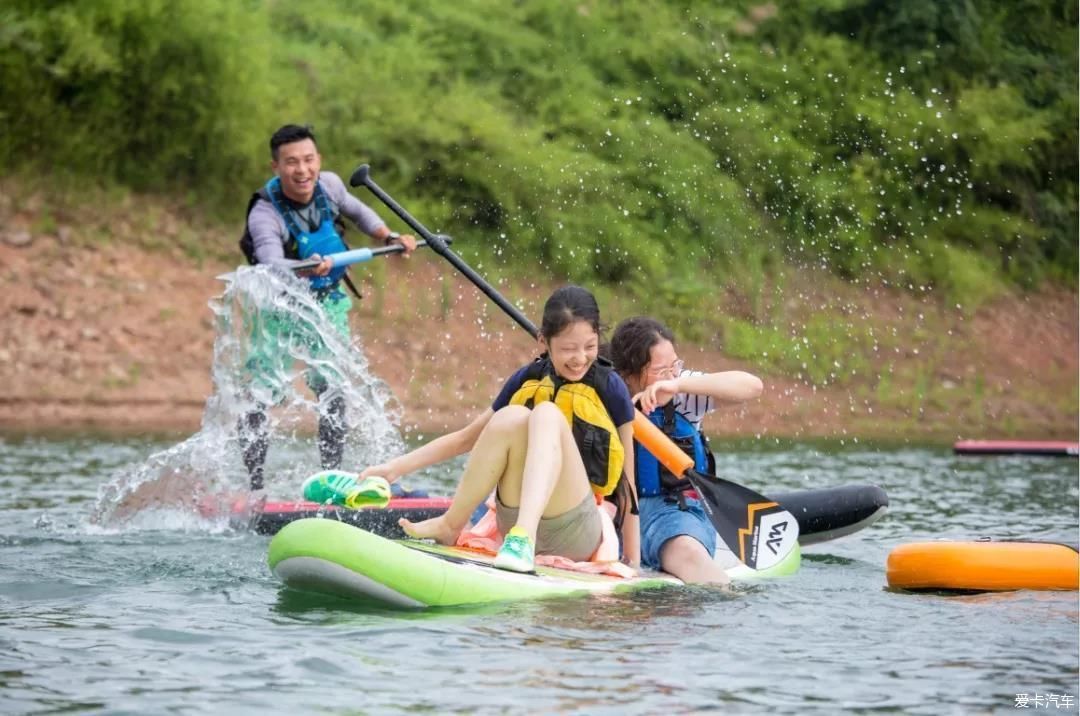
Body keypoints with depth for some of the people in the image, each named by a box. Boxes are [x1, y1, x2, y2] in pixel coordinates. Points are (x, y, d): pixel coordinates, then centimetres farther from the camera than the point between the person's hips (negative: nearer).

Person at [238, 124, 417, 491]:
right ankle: (254, 486, -5)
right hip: (280, 307, -4)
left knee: (332, 392, -1)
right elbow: (272, 263, -44)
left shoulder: (329, 185, -10)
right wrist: (306, 270, -63)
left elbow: (356, 210, 15)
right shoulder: (264, 215, -26)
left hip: (327, 303, 4)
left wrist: (390, 237, 6)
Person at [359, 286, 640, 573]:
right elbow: (466, 437, 17)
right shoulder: (527, 379, 9)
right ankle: (449, 527, -14)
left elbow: (626, 481, 2)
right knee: (511, 418, -25)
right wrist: (397, 467, 7)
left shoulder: (610, 388, 0)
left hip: (575, 534, -3)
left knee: (548, 414, -28)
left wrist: (632, 561, -1)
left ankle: (523, 536, -47)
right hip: (514, 521, 3)